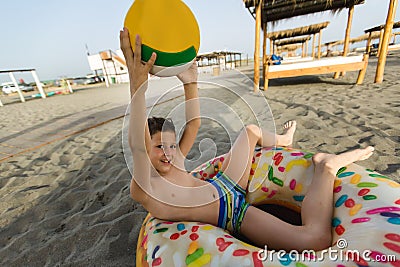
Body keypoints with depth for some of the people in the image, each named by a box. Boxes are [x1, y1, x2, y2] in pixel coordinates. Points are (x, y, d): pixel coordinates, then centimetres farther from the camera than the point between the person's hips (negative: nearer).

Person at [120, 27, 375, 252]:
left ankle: (282, 139, 35)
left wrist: (189, 80, -16)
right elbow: (138, 143, -41)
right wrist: (137, 84, -51)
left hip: (224, 186, 7)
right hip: (232, 215, -6)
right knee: (317, 239, -27)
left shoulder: (174, 160, -2)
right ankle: (326, 166, -6)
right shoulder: (143, 189, -20)